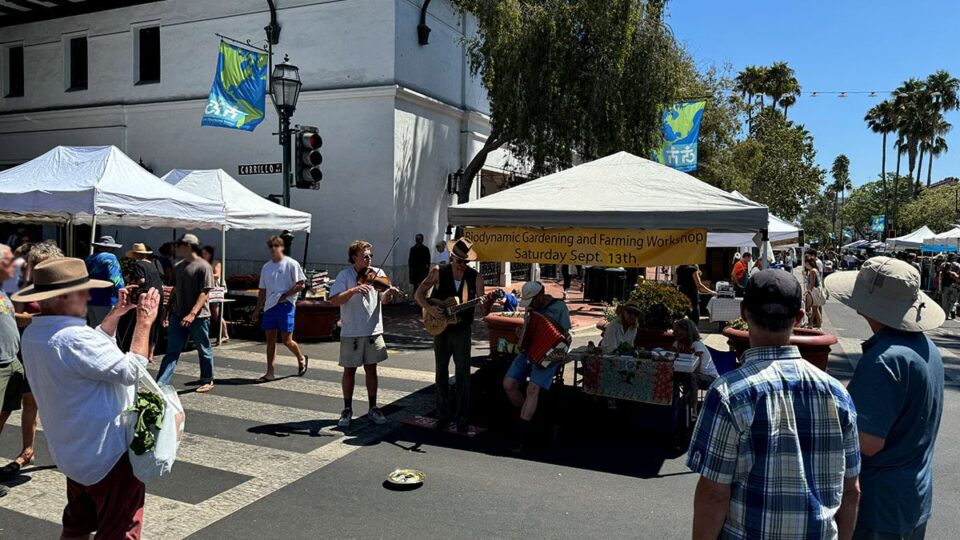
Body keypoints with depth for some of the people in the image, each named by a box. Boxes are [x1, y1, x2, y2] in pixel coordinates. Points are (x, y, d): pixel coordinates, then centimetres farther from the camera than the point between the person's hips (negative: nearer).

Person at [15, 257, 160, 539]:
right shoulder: (72, 338, -30)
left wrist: (117, 313, 9)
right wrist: (144, 322, -19)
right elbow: (131, 371, -26)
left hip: (74, 452, 10)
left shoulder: (34, 334, 1)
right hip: (108, 454, -10)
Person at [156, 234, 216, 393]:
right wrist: (167, 311, 16)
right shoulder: (178, 267, 13)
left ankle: (207, 381, 22)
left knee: (204, 350, 7)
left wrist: (192, 313, -24)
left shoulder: (203, 266, -10)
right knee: (172, 351, 3)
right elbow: (175, 291, 20)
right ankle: (160, 384, 1)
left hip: (199, 317, -6)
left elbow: (204, 293, -15)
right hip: (178, 315, 7)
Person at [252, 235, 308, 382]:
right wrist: (257, 310, 15)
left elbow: (301, 284, -7)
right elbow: (262, 290, 18)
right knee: (270, 339, 6)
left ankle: (301, 359, 24)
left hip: (286, 306, -6)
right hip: (269, 307, 6)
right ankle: (270, 373, 11)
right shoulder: (266, 267, 14)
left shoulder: (291, 264, -4)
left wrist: (285, 295, -14)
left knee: (287, 340, -4)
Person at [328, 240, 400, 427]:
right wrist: (353, 290, -30)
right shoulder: (345, 275, -7)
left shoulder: (377, 274, 1)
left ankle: (373, 408, 22)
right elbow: (334, 300, -16)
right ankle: (347, 409, 22)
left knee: (371, 369, 10)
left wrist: (388, 293, -31)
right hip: (351, 332, -2)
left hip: (373, 330, 2)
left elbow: (383, 299, -9)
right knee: (349, 370, 8)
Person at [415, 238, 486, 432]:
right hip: (440, 327, 1)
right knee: (442, 371, 9)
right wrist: (430, 309, -18)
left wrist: (486, 304, -31)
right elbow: (418, 294, -2)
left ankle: (461, 416, 10)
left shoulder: (475, 277, -7)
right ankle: (444, 414, 21)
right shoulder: (438, 272, -7)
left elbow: (482, 306, -8)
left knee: (463, 373, 0)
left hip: (462, 330, -1)